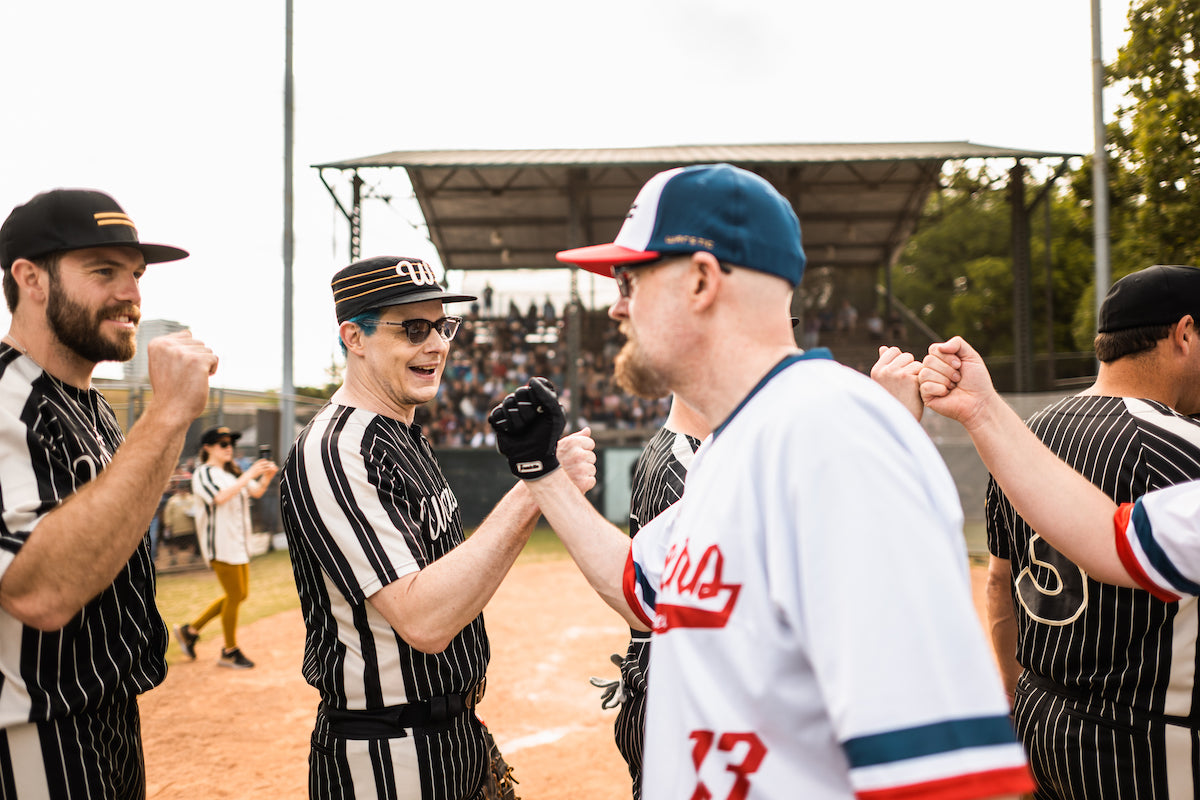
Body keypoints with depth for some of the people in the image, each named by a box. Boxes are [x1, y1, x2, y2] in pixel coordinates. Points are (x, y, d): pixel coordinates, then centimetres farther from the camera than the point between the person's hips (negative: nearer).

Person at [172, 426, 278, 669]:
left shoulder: (233, 472, 16)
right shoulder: (203, 474, -9)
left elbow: (256, 492, 8)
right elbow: (221, 497, -26)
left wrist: (267, 476, -12)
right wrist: (249, 475, -31)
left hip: (239, 542, 9)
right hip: (219, 543, -9)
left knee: (240, 594, 13)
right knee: (235, 595, -4)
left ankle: (190, 630, 24)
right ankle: (229, 652, 12)